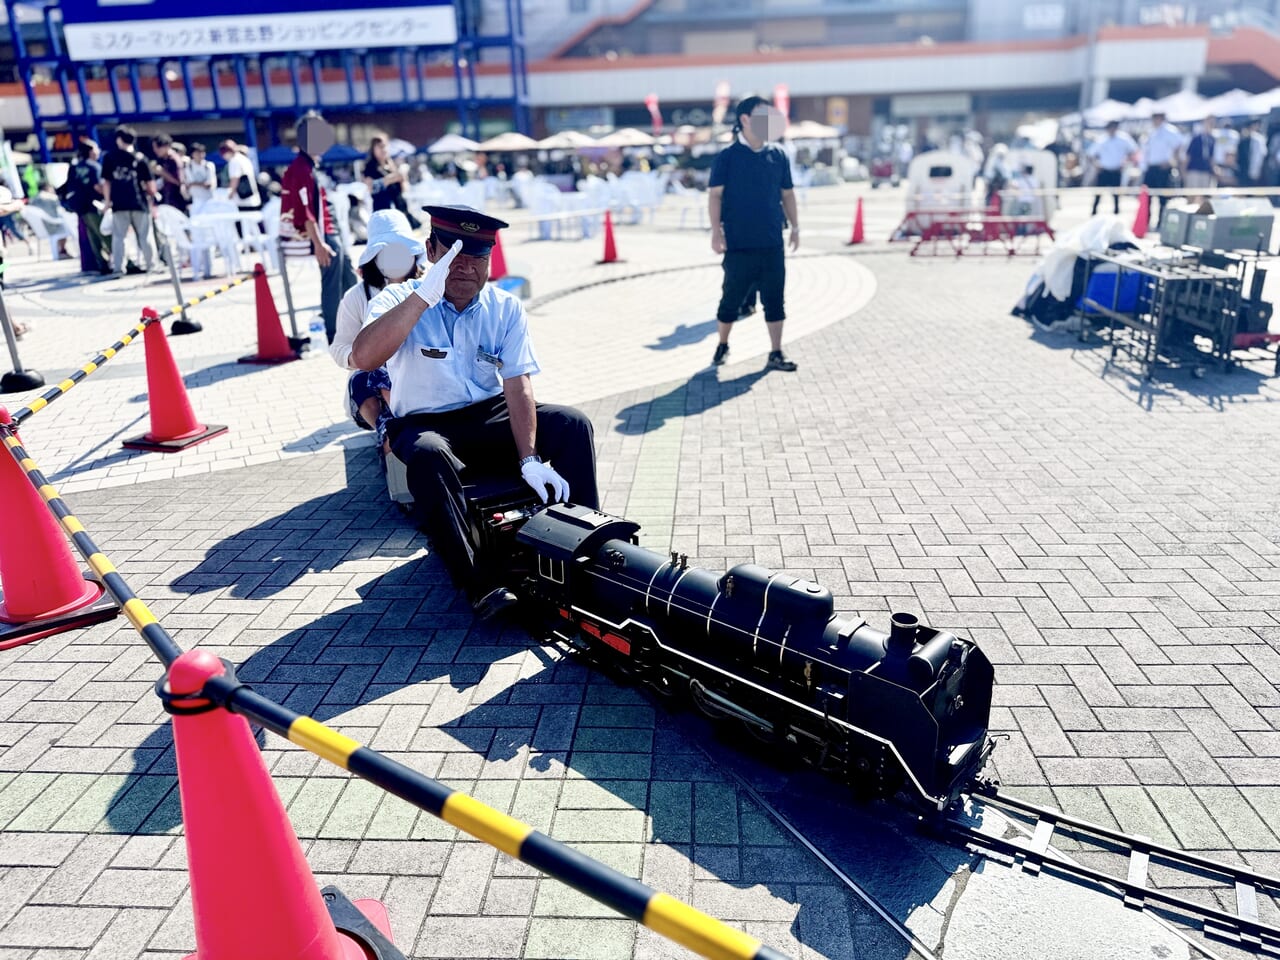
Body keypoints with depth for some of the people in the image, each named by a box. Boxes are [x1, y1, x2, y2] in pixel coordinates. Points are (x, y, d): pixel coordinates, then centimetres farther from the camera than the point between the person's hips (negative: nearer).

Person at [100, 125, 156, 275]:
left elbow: (106, 181, 4)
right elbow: (150, 184, -3)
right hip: (139, 203, 0)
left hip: (119, 203, 0)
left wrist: (107, 201, 11)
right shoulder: (140, 158, 0)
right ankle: (150, 264, 7)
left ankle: (118, 267, 2)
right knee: (144, 236, 6)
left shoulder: (109, 157, 3)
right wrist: (152, 195, 14)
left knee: (118, 236, 5)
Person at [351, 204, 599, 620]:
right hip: (424, 425, -3)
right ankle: (479, 585, -36)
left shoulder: (506, 308, -1)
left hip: (491, 417, 3)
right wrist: (425, 294, -36)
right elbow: (363, 357, -29)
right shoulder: (398, 300, -8)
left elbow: (518, 387, -10)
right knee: (429, 456, -38)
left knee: (571, 424, -18)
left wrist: (530, 459, -24)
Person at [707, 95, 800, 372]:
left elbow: (787, 194, 14)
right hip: (738, 244, -3)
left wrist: (795, 227, 11)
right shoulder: (727, 156, -3)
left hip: (772, 243, 3)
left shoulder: (778, 155, 8)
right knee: (731, 298, 6)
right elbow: (716, 194, -5)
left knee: (774, 300, 4)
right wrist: (716, 231, -13)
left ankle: (776, 355, 11)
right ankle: (722, 346, 25)